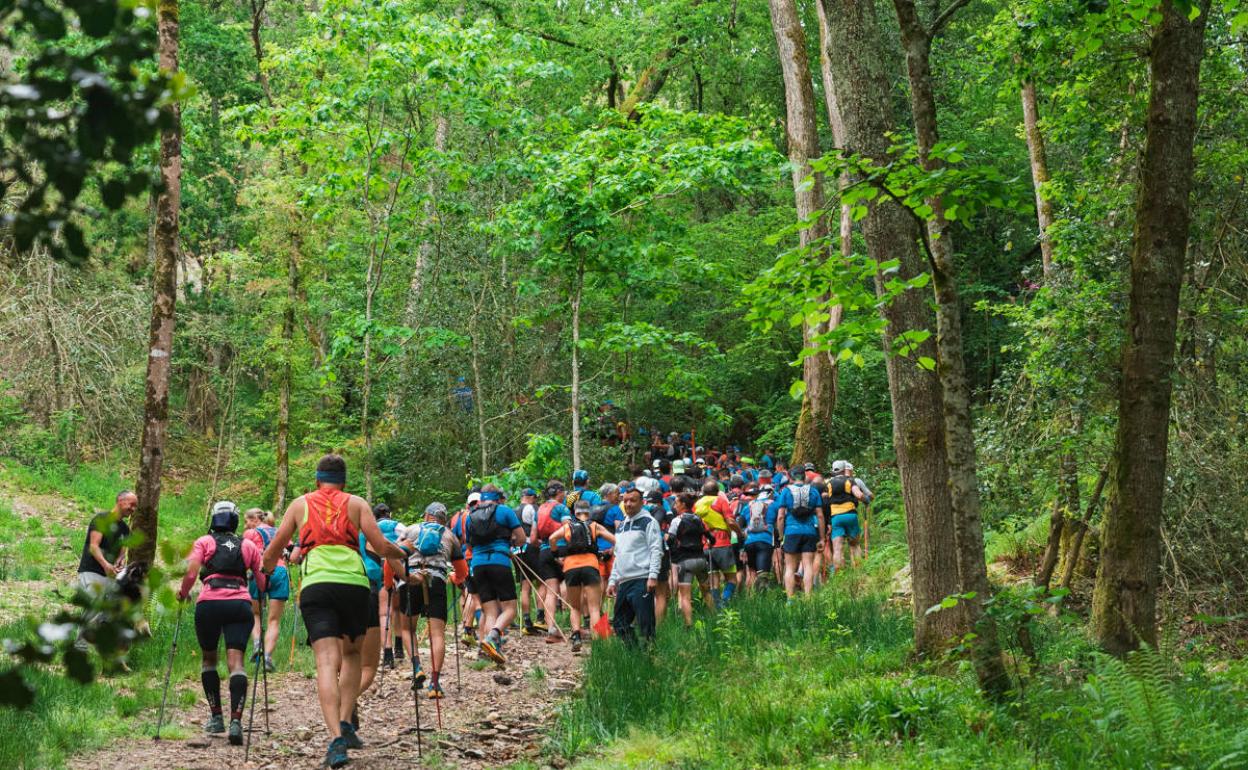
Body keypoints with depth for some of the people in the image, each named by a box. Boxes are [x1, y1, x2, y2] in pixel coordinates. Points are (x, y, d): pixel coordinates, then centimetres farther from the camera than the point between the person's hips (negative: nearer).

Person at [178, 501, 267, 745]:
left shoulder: (204, 542, 14)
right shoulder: (248, 545, 19)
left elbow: (191, 572, -1)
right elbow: (263, 582, 15)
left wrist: (183, 593, 16)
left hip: (209, 603, 0)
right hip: (240, 604, 0)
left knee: (209, 659, 19)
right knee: (236, 660, -8)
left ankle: (216, 717, 19)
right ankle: (236, 720, -24)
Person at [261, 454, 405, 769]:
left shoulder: (300, 504, 19)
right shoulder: (356, 503, 17)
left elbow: (272, 552, 19)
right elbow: (381, 547, 7)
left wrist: (268, 565, 41)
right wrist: (401, 553, 28)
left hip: (315, 586, 0)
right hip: (354, 583, 0)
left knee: (327, 661, -8)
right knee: (351, 654, 22)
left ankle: (335, 737, -25)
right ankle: (345, 724, 8)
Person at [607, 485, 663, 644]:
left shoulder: (648, 522, -1)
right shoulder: (622, 525, 22)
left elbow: (656, 551, -9)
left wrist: (653, 576, -19)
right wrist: (612, 580, 20)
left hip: (642, 582, -8)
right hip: (624, 582, 8)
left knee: (645, 624, -10)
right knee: (619, 624, 9)